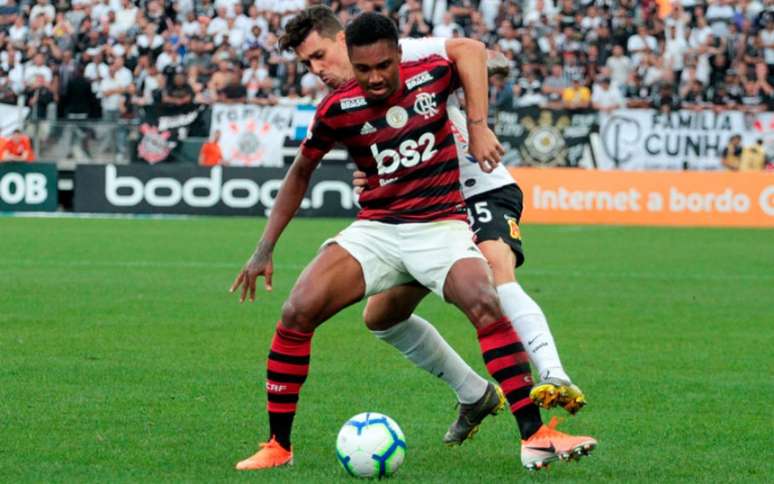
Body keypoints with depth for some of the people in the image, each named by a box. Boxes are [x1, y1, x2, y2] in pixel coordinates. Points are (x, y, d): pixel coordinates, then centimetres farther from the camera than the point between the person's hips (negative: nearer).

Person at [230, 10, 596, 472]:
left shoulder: (432, 75, -8)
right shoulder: (338, 109, -8)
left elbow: (474, 54, 16)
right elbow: (301, 173, 8)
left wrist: (479, 127, 4)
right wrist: (265, 249, 5)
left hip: (441, 224, -1)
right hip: (376, 228, 1)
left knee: (486, 305, -29)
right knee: (297, 313, -19)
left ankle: (535, 438, -24)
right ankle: (278, 446, -4)